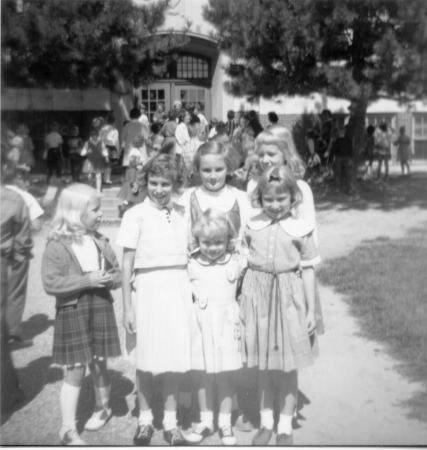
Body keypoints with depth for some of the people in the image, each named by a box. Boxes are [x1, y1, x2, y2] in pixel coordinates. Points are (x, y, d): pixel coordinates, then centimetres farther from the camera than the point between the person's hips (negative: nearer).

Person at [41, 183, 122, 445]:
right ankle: (68, 429, 13)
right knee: (76, 372, 0)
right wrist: (87, 280, -21)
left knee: (99, 366, 15)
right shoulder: (57, 246, -11)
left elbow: (118, 274, 10)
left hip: (101, 309, 4)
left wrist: (109, 279, -14)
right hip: (72, 313, -4)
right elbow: (50, 283, -17)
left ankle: (102, 408, 39)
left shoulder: (101, 242, 4)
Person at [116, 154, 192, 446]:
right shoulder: (136, 215, -5)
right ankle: (145, 420, 28)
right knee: (146, 360, 8)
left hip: (178, 288, 3)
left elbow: (187, 256, 12)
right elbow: (127, 264, -4)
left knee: (176, 358, 7)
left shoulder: (183, 214, 5)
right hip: (147, 288, -3)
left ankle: (171, 422, 24)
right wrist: (127, 307, -5)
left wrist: (193, 291, 8)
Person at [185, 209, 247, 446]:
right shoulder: (191, 265, -1)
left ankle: (225, 423, 21)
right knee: (203, 375, 10)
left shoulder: (236, 263, -3)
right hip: (201, 324, 1)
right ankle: (205, 421, 25)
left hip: (226, 324, -1)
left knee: (225, 376, 7)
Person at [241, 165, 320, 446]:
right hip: (258, 296, 2)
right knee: (264, 366, 12)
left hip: (289, 299, -2)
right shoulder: (252, 226, 1)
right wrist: (242, 302, 6)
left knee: (289, 366, 8)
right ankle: (266, 423, 29)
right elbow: (245, 262, 7)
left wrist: (311, 310, -3)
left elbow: (308, 270, -2)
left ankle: (285, 426, 25)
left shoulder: (300, 229, -5)